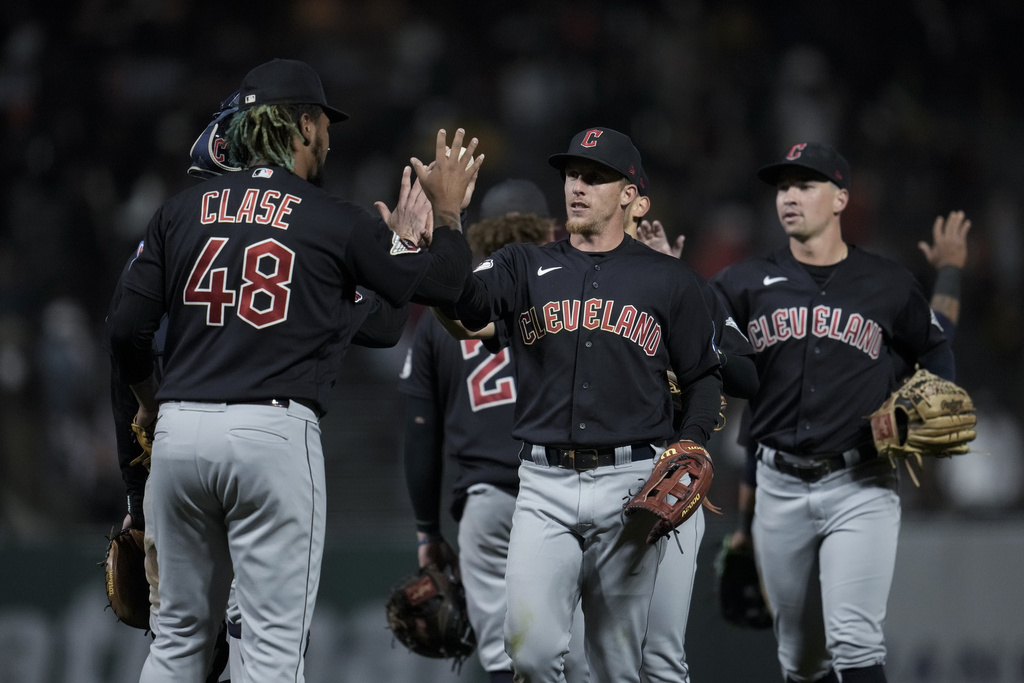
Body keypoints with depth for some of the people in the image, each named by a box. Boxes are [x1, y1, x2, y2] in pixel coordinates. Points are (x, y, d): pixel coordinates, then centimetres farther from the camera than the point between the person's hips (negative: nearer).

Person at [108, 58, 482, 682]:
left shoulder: (182, 210, 10)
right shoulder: (336, 222, 1)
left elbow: (128, 331, 7)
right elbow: (440, 283, 8)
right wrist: (447, 213, 26)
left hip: (179, 428, 4)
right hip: (274, 432, -4)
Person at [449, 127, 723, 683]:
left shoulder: (667, 279, 9)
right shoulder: (522, 267, 10)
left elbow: (703, 376, 13)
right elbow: (465, 303, -9)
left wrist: (688, 448, -3)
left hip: (629, 486, 0)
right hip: (545, 486, 0)